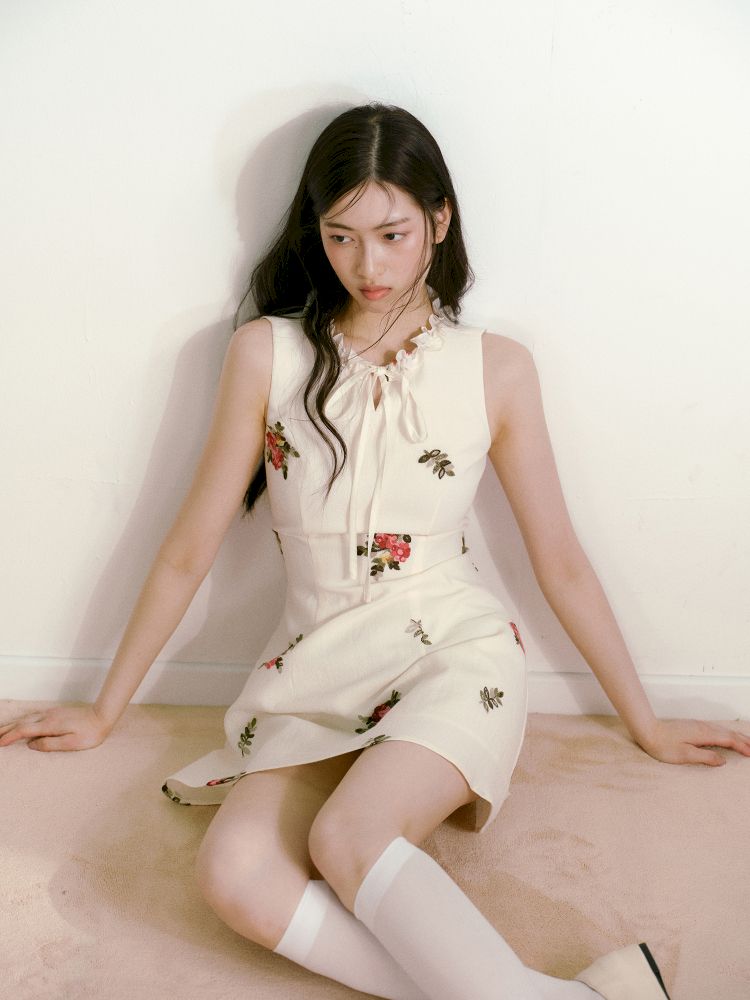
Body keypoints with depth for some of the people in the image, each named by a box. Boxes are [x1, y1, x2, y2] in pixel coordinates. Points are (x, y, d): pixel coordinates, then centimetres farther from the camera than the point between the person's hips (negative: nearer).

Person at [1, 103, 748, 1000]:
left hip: (454, 654, -2)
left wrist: (645, 724, 13)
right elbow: (190, 548, 6)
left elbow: (560, 562, 7)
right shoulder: (267, 354, 1)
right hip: (316, 665, 3)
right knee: (236, 876, -26)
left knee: (347, 839, -32)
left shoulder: (495, 368, 0)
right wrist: (105, 710, 12)